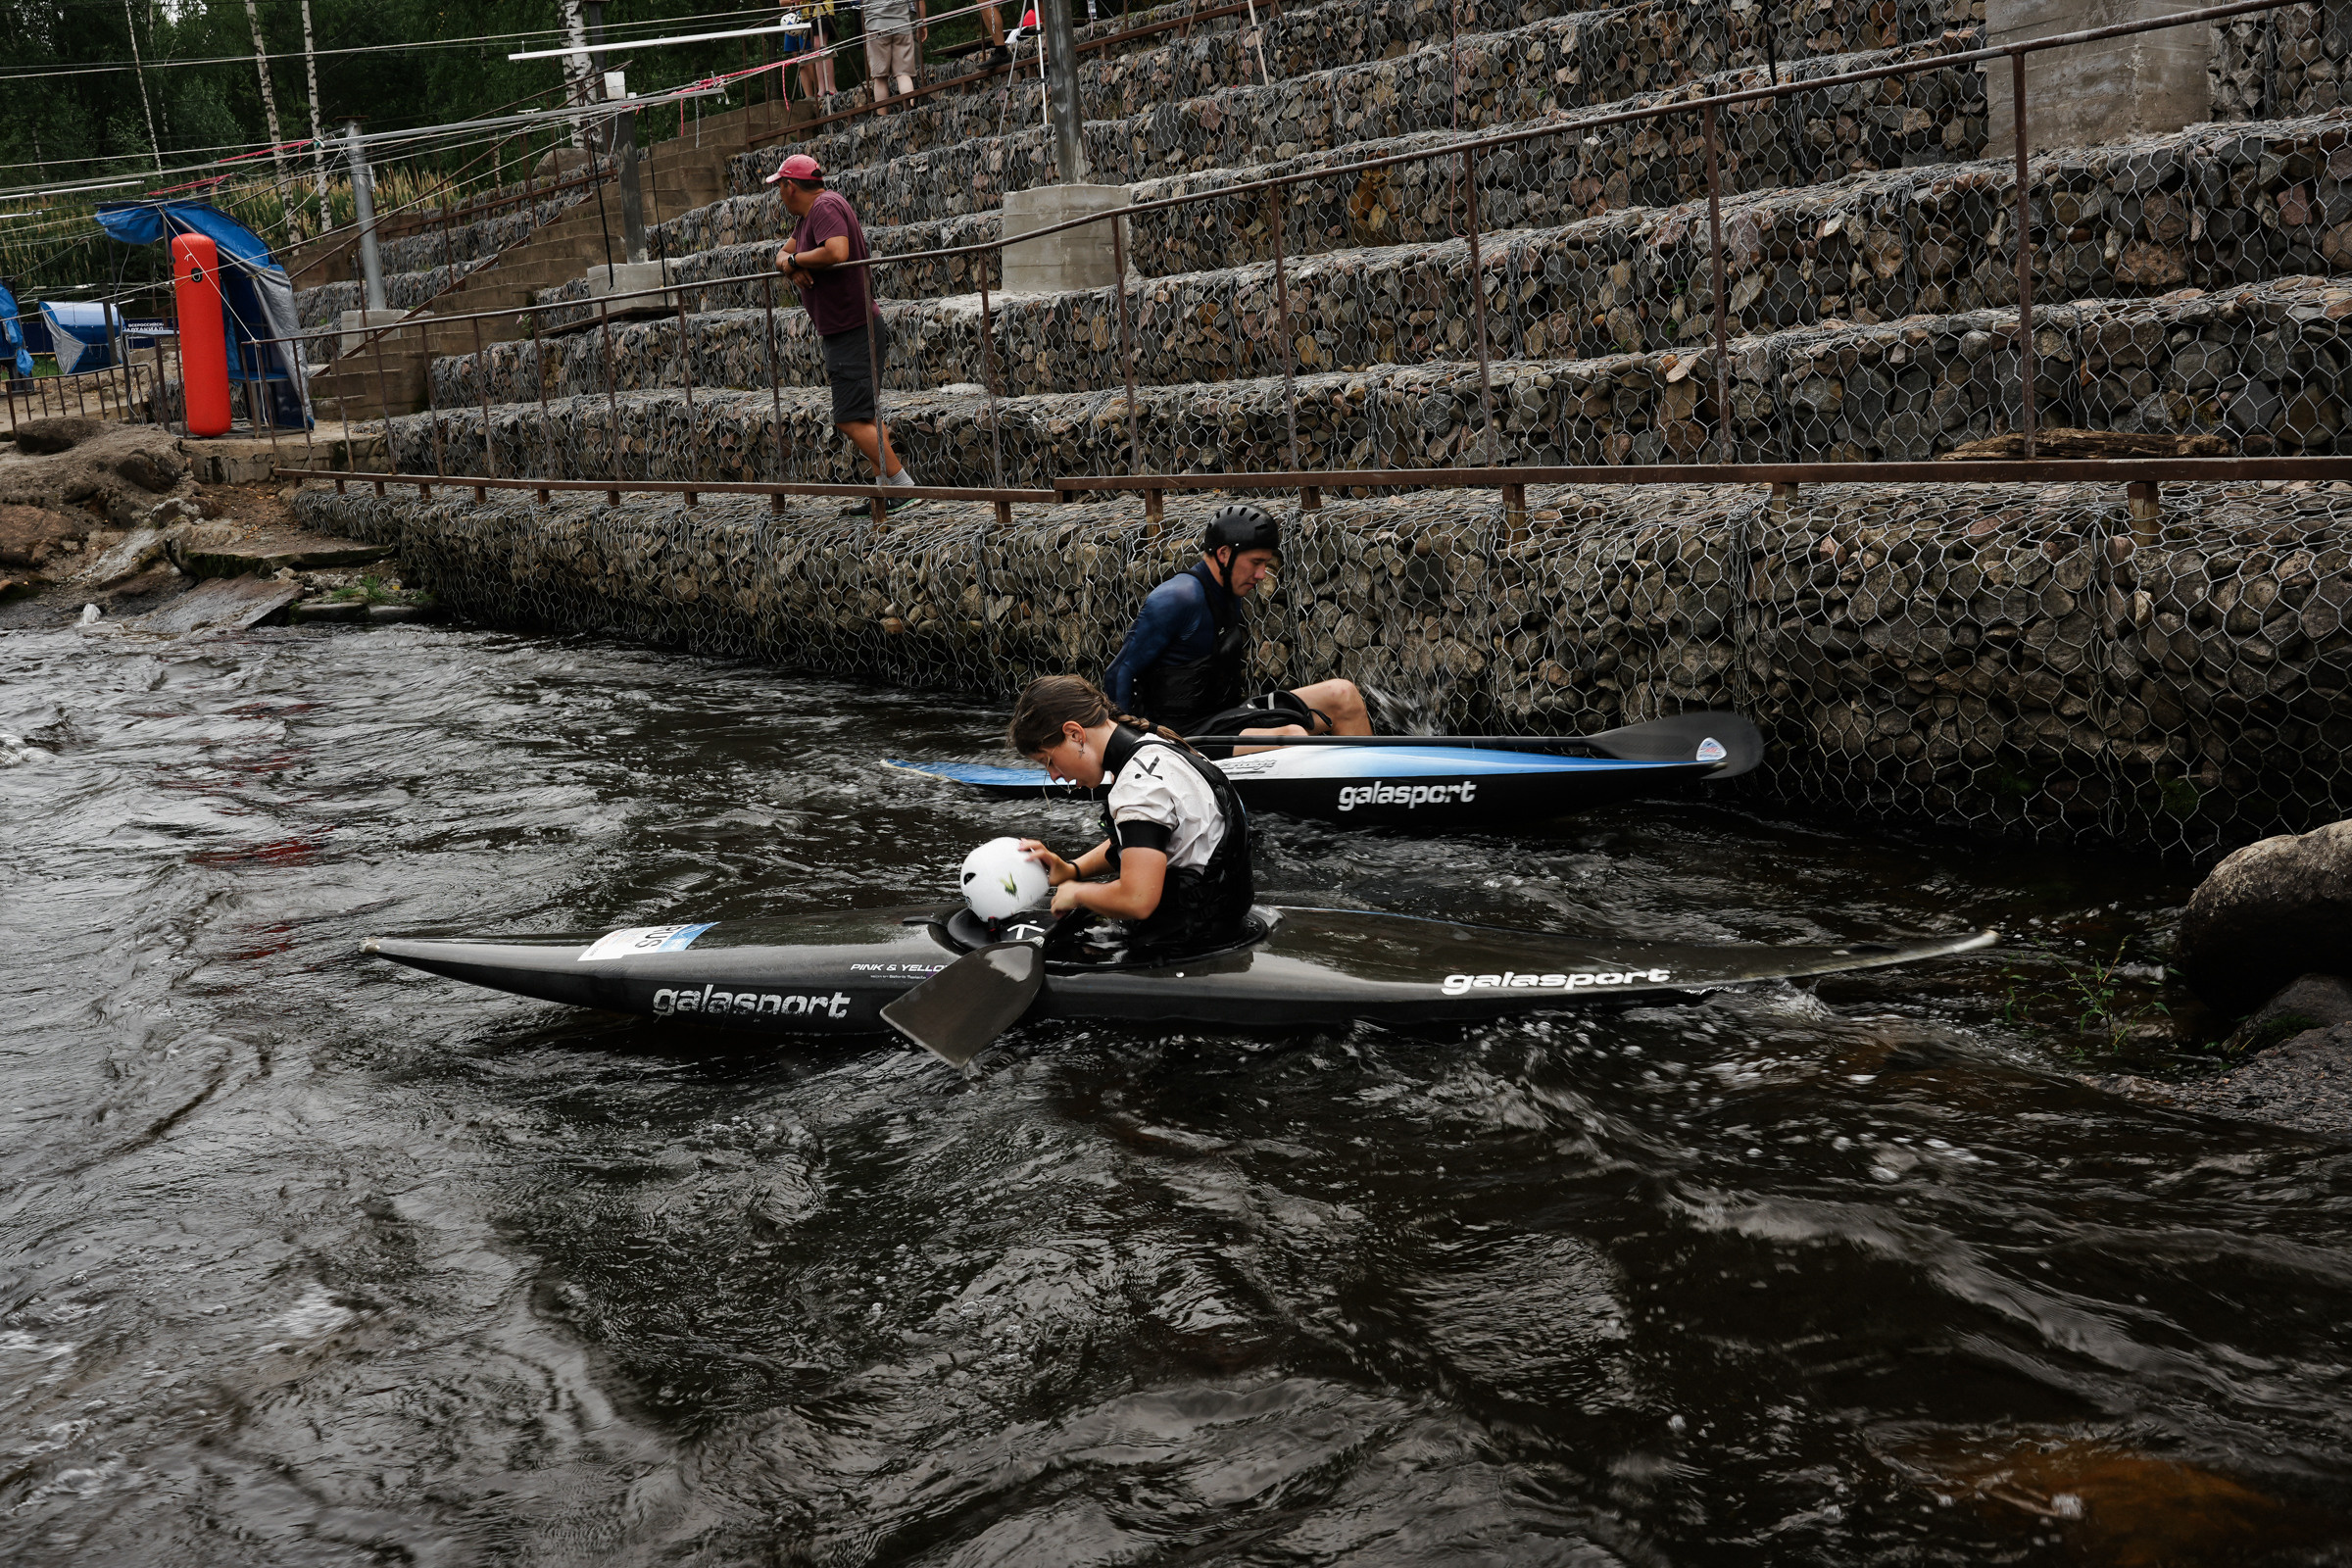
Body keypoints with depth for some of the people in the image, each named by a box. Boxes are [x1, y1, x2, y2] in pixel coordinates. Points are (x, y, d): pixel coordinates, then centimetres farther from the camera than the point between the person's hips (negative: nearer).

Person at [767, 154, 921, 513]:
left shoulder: (826, 206, -15)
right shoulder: (808, 214, 17)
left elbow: (836, 252, -32)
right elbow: (784, 254, 19)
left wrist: (794, 260, -16)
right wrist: (791, 264, -6)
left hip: (854, 332, -11)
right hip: (841, 332, 11)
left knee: (852, 420, -14)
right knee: (865, 417, 14)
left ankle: (906, 488, -14)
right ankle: (889, 488, 17)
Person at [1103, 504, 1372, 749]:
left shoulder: (1230, 595, 13)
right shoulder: (1177, 598, -16)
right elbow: (1121, 672, -15)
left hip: (1222, 715, 10)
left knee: (1342, 695, 2)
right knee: (1291, 736, -33)